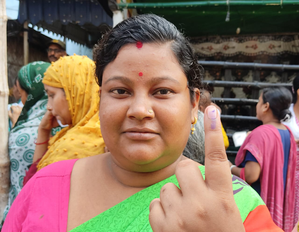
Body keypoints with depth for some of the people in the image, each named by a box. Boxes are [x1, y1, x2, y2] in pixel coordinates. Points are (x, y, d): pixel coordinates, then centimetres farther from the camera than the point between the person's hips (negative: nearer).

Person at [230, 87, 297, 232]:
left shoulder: (260, 133, -24)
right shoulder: (288, 133, 0)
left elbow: (251, 175, -27)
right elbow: (277, 167, 12)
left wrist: (230, 168, -11)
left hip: (258, 200, -7)